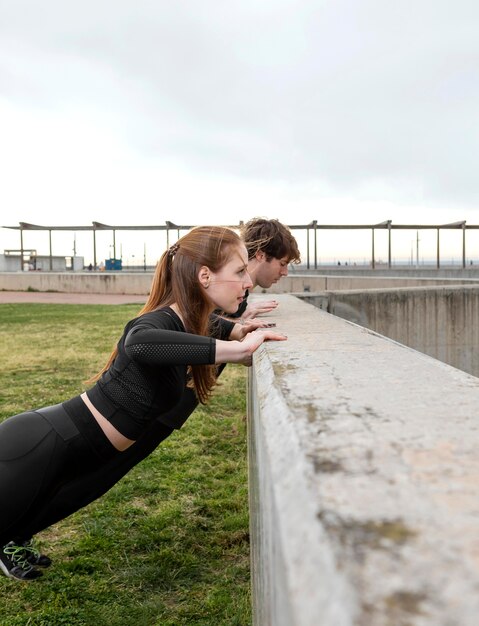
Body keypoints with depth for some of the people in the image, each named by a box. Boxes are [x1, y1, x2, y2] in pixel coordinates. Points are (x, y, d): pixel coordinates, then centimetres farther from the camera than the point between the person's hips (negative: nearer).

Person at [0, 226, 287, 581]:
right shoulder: (162, 321, -25)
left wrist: (240, 332, 3)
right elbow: (141, 343, -51)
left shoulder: (191, 321, 0)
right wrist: (239, 348, -41)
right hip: (39, 449, -9)